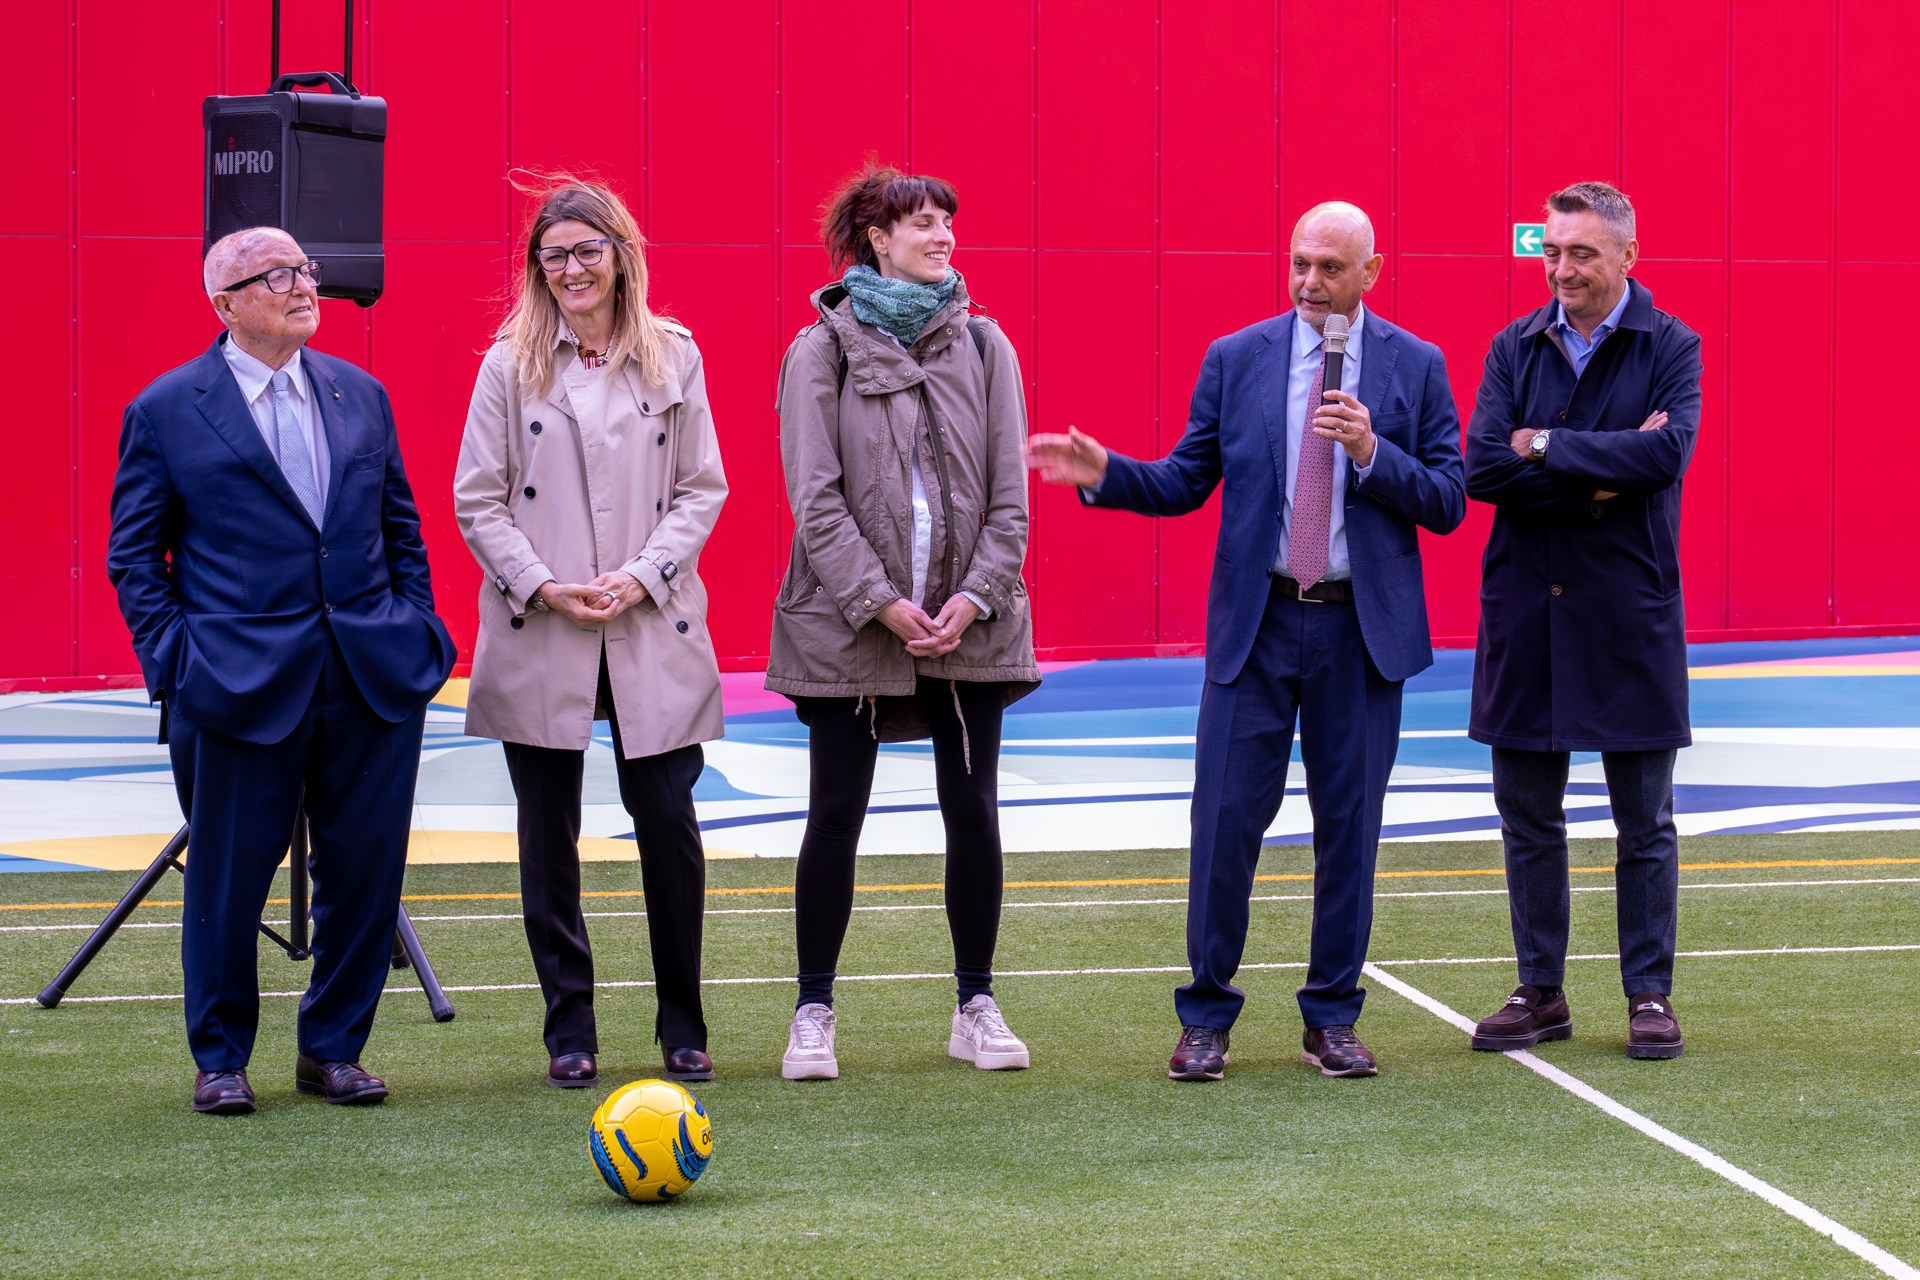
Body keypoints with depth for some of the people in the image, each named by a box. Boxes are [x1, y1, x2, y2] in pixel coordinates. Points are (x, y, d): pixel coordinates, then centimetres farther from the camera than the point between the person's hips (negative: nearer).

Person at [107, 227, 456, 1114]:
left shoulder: (360, 395, 12)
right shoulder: (165, 411, 0)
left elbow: (401, 528, 18)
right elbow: (134, 555, 3)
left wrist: (413, 629, 8)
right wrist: (173, 658, -7)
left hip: (375, 676, 4)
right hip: (239, 682, -4)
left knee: (365, 871, 6)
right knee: (228, 877, 4)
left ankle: (332, 1050, 22)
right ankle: (219, 1060, 21)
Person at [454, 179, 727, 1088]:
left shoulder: (673, 358, 7)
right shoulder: (510, 365, 4)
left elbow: (703, 489, 6)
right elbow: (477, 500, 3)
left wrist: (641, 577, -9)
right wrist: (544, 587, -10)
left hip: (654, 633, 0)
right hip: (537, 637, 0)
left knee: (669, 823, -1)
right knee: (549, 836, 4)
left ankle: (682, 1026, 14)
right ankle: (570, 1032, 13)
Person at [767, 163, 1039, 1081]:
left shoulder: (983, 347, 7)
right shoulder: (822, 350, -1)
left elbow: (1008, 491, 5)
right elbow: (815, 497, -6)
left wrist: (975, 597, -8)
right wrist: (883, 602, -13)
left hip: (967, 621, 3)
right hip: (847, 624, -2)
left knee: (972, 811, 5)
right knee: (836, 816, 1)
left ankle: (975, 1007, 17)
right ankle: (814, 1014, 12)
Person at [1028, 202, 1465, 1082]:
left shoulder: (1415, 367, 2)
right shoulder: (1234, 360, 4)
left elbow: (1447, 503, 0)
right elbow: (1186, 482, 6)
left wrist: (1373, 453, -16)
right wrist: (1103, 474, -11)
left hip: (1363, 625, 0)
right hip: (1256, 619, 0)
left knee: (1349, 822, 6)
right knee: (1225, 817, -2)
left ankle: (1332, 1019, 16)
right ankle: (1206, 1019, 9)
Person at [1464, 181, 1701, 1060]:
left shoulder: (1670, 349, -2)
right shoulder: (1514, 349, 6)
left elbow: (1666, 455, -18)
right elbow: (1483, 467, -7)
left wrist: (1545, 445, -13)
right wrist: (1603, 477, -15)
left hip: (1628, 612, -3)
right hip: (1525, 611, 3)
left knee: (1645, 824, 4)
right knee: (1528, 819, 8)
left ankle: (1650, 995, 14)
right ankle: (1540, 994, 19)